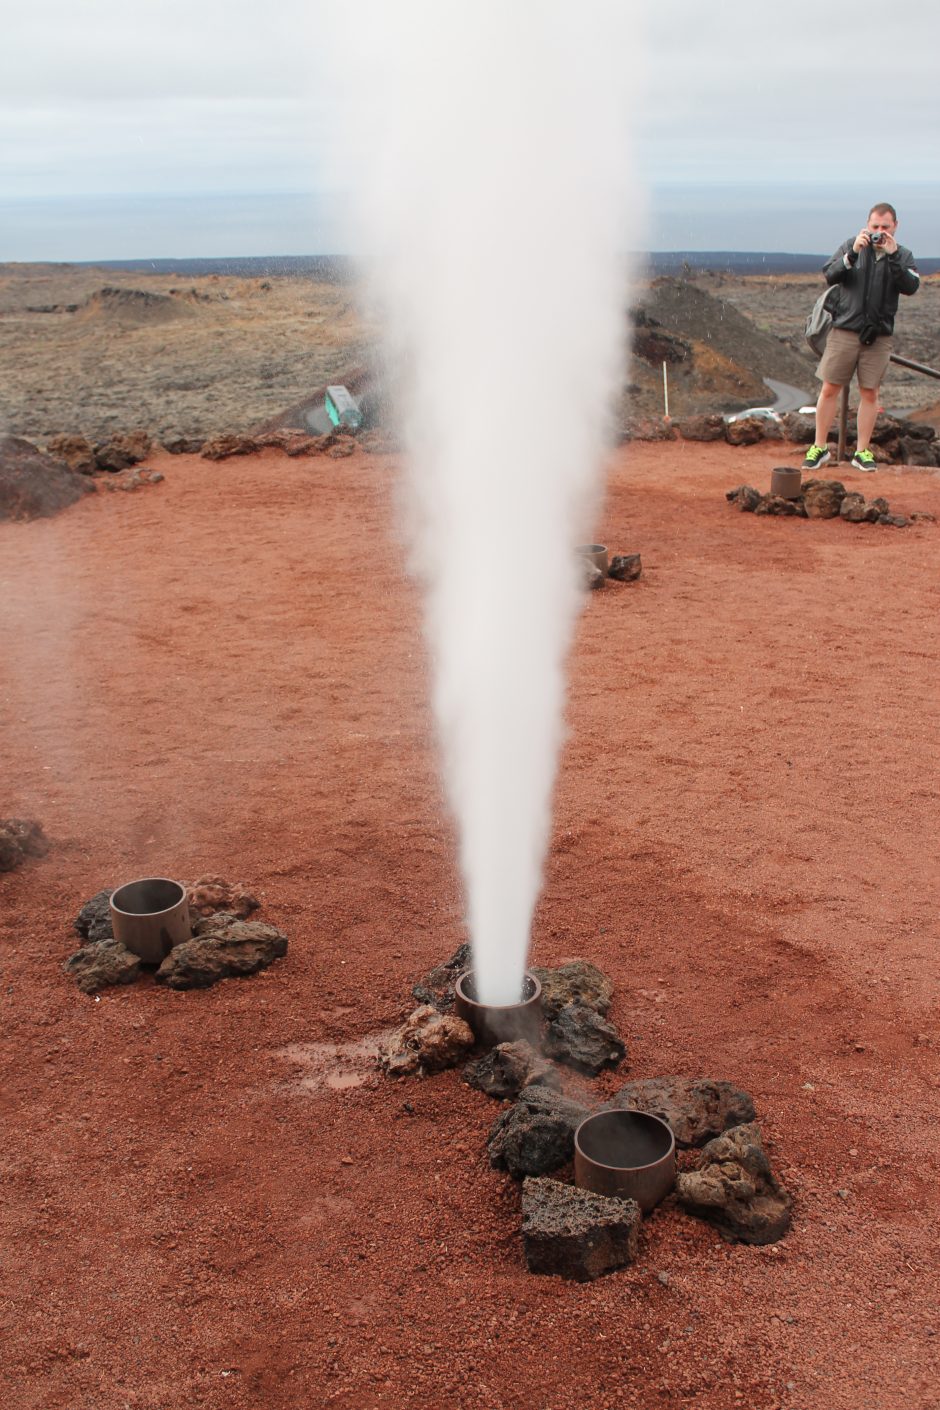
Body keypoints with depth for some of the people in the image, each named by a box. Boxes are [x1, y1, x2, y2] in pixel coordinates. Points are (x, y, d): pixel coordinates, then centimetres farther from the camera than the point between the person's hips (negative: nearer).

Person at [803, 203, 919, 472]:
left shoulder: (903, 255, 6)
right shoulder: (852, 247, 4)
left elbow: (911, 287, -10)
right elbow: (830, 276, -8)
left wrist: (892, 256, -18)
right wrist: (853, 254, -21)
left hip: (878, 336, 1)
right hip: (845, 330, -1)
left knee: (869, 393, 4)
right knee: (830, 389, -1)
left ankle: (862, 451, 12)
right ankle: (819, 448, 9)